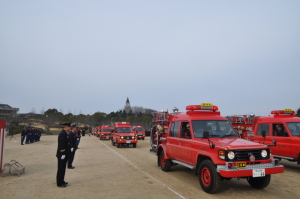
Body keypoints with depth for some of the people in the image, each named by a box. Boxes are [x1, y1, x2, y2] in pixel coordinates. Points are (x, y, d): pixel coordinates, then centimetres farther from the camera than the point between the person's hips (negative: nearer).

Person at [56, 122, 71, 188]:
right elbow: (61, 145, -23)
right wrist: (63, 154, -22)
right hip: (62, 155, -10)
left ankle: (61, 181, 28)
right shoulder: (63, 134, -20)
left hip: (64, 154, 10)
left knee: (62, 168, 18)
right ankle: (59, 183, 10)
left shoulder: (65, 133, 12)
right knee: (61, 169, 0)